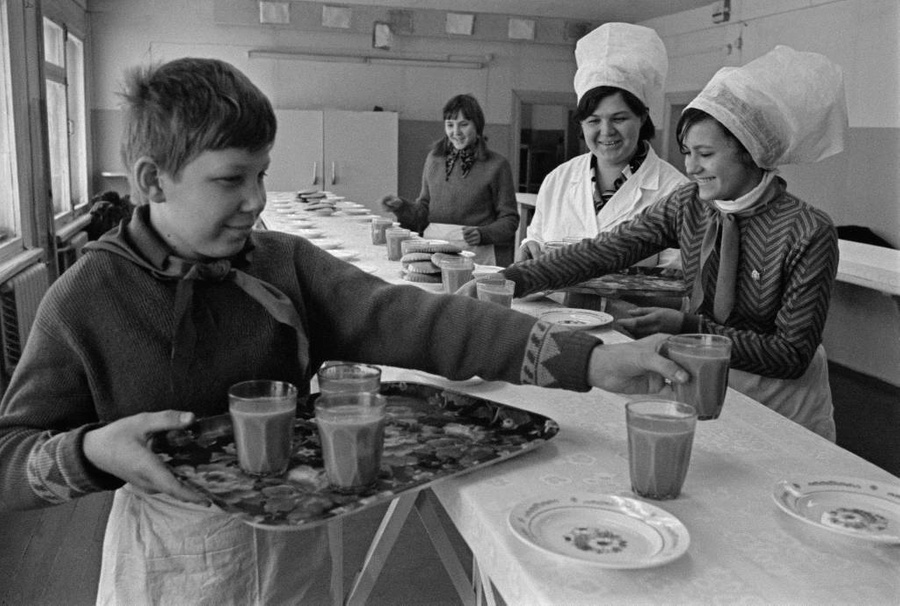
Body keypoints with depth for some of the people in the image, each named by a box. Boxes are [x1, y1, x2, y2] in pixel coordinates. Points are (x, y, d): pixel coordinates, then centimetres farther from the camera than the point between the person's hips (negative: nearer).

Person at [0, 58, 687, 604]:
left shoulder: (287, 266, -9)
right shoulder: (87, 298, -15)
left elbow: (407, 319, -21)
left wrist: (585, 359, -31)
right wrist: (92, 451, -31)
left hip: (292, 543, 3)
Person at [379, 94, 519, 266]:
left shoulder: (496, 165, 0)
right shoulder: (434, 159, 14)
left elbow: (509, 219, 2)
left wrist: (482, 234, -14)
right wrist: (401, 207, 2)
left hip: (477, 253, -3)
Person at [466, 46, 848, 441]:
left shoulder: (809, 234, -18)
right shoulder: (688, 205, -4)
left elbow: (793, 355, -17)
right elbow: (602, 252, -12)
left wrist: (686, 327, -27)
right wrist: (509, 280, -23)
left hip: (778, 409, -4)